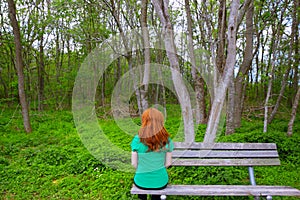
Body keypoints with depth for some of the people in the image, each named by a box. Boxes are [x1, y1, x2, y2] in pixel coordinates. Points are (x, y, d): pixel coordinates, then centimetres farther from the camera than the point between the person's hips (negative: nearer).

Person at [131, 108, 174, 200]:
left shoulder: (137, 140, -17)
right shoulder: (166, 140, -13)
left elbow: (134, 163, -10)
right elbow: (168, 163, -6)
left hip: (142, 182, 0)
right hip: (161, 182, 1)